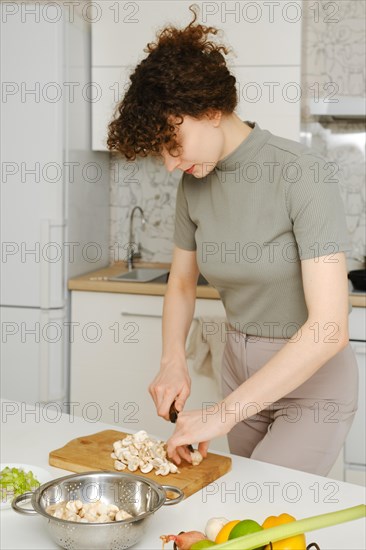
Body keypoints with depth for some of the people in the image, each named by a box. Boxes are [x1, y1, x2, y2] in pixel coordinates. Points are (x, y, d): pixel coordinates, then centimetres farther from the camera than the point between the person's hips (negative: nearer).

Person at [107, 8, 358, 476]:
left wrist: (223, 414, -29)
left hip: (311, 379, -6)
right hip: (240, 366, 6)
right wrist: (173, 361, -11)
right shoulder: (194, 182, -3)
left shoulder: (303, 173, -23)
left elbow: (330, 327, -29)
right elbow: (181, 284, 9)